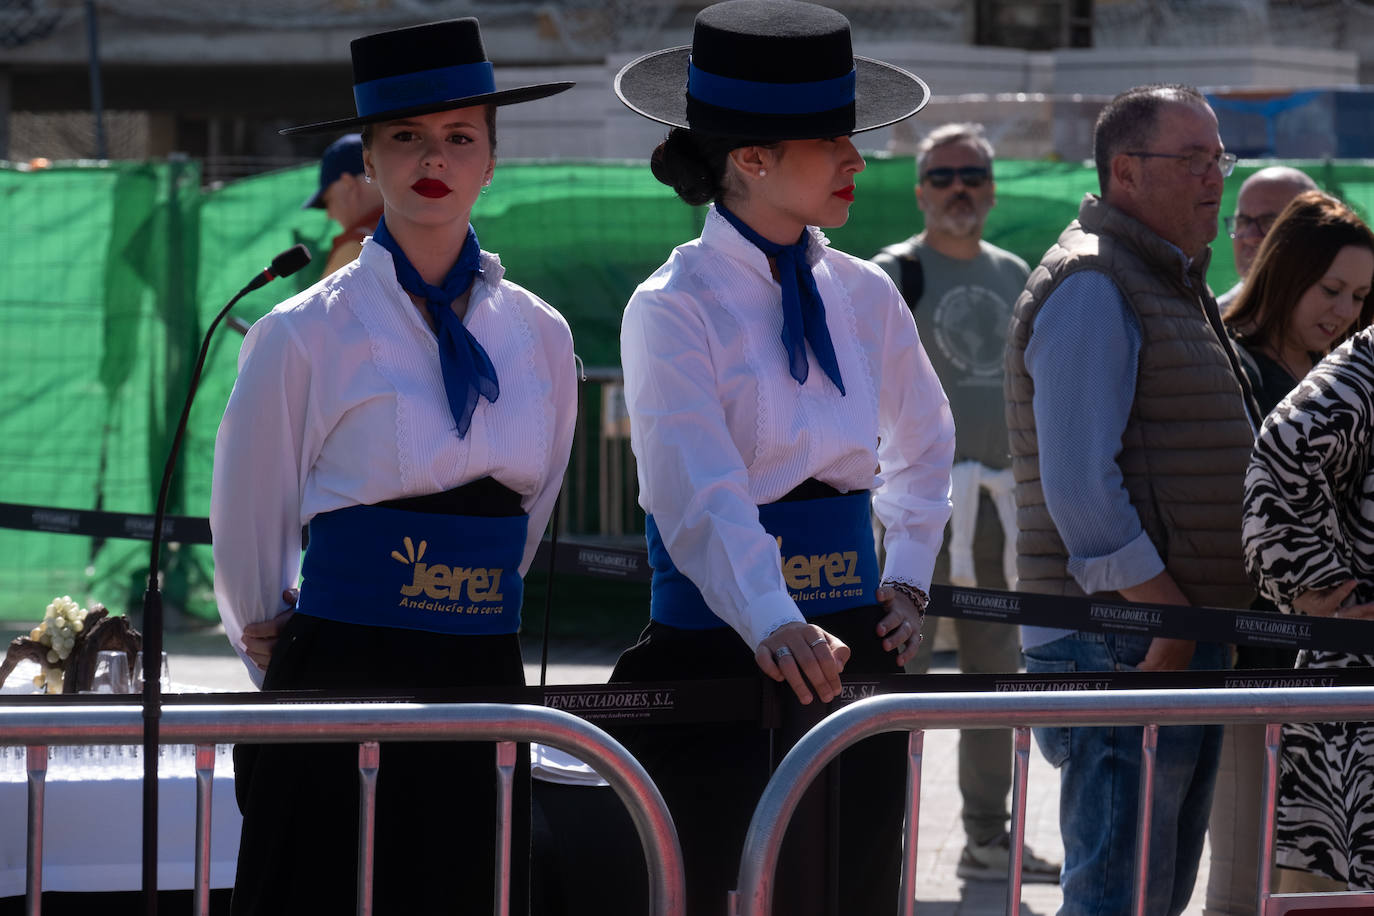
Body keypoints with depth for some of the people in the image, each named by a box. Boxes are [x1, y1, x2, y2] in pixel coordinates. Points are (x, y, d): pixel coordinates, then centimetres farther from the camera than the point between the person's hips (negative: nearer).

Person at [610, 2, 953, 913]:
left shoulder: (863, 298, 9)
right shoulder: (676, 307, -10)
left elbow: (924, 444, 28)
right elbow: (702, 496, -24)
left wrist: (908, 582, 16)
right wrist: (772, 627, -39)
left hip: (847, 654, 6)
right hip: (717, 653, -6)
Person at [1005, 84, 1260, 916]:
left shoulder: (1175, 285, 21)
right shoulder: (1090, 286, -12)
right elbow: (1079, 485, -20)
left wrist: (1197, 622, 15)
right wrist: (1167, 613, -20)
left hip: (1185, 637, 10)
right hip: (1121, 648, -10)